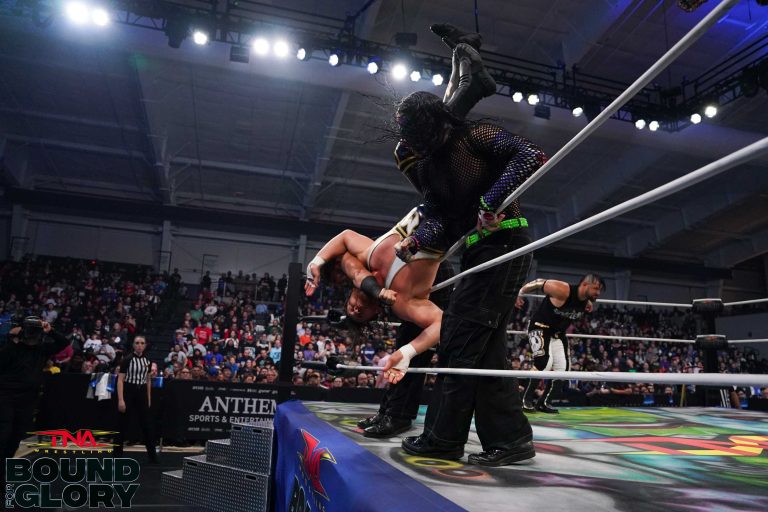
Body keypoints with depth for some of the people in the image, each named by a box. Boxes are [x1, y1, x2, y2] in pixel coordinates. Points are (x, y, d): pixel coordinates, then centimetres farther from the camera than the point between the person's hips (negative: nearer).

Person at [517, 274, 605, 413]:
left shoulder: (586, 301, -7)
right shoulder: (563, 291, -31)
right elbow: (539, 283, -21)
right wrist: (519, 294, -12)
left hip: (558, 332, 8)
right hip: (540, 327, -8)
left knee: (563, 367, 4)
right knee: (544, 362, -24)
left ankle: (544, 402, 17)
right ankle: (525, 400, -10)